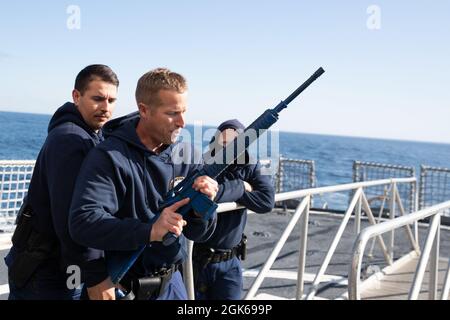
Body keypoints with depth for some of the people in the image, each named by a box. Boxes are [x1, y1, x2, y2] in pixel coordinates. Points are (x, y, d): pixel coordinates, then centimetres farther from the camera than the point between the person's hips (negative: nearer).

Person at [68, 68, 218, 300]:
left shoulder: (187, 155, -2)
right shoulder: (109, 157, -18)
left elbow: (198, 234, 0)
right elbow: (82, 223, -28)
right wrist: (150, 231, -35)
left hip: (171, 283, 6)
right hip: (121, 288, -5)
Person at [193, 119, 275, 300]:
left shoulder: (250, 169, 0)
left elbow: (267, 201, -14)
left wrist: (227, 191, -18)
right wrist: (240, 187, -17)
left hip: (230, 262, 3)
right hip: (195, 259, -2)